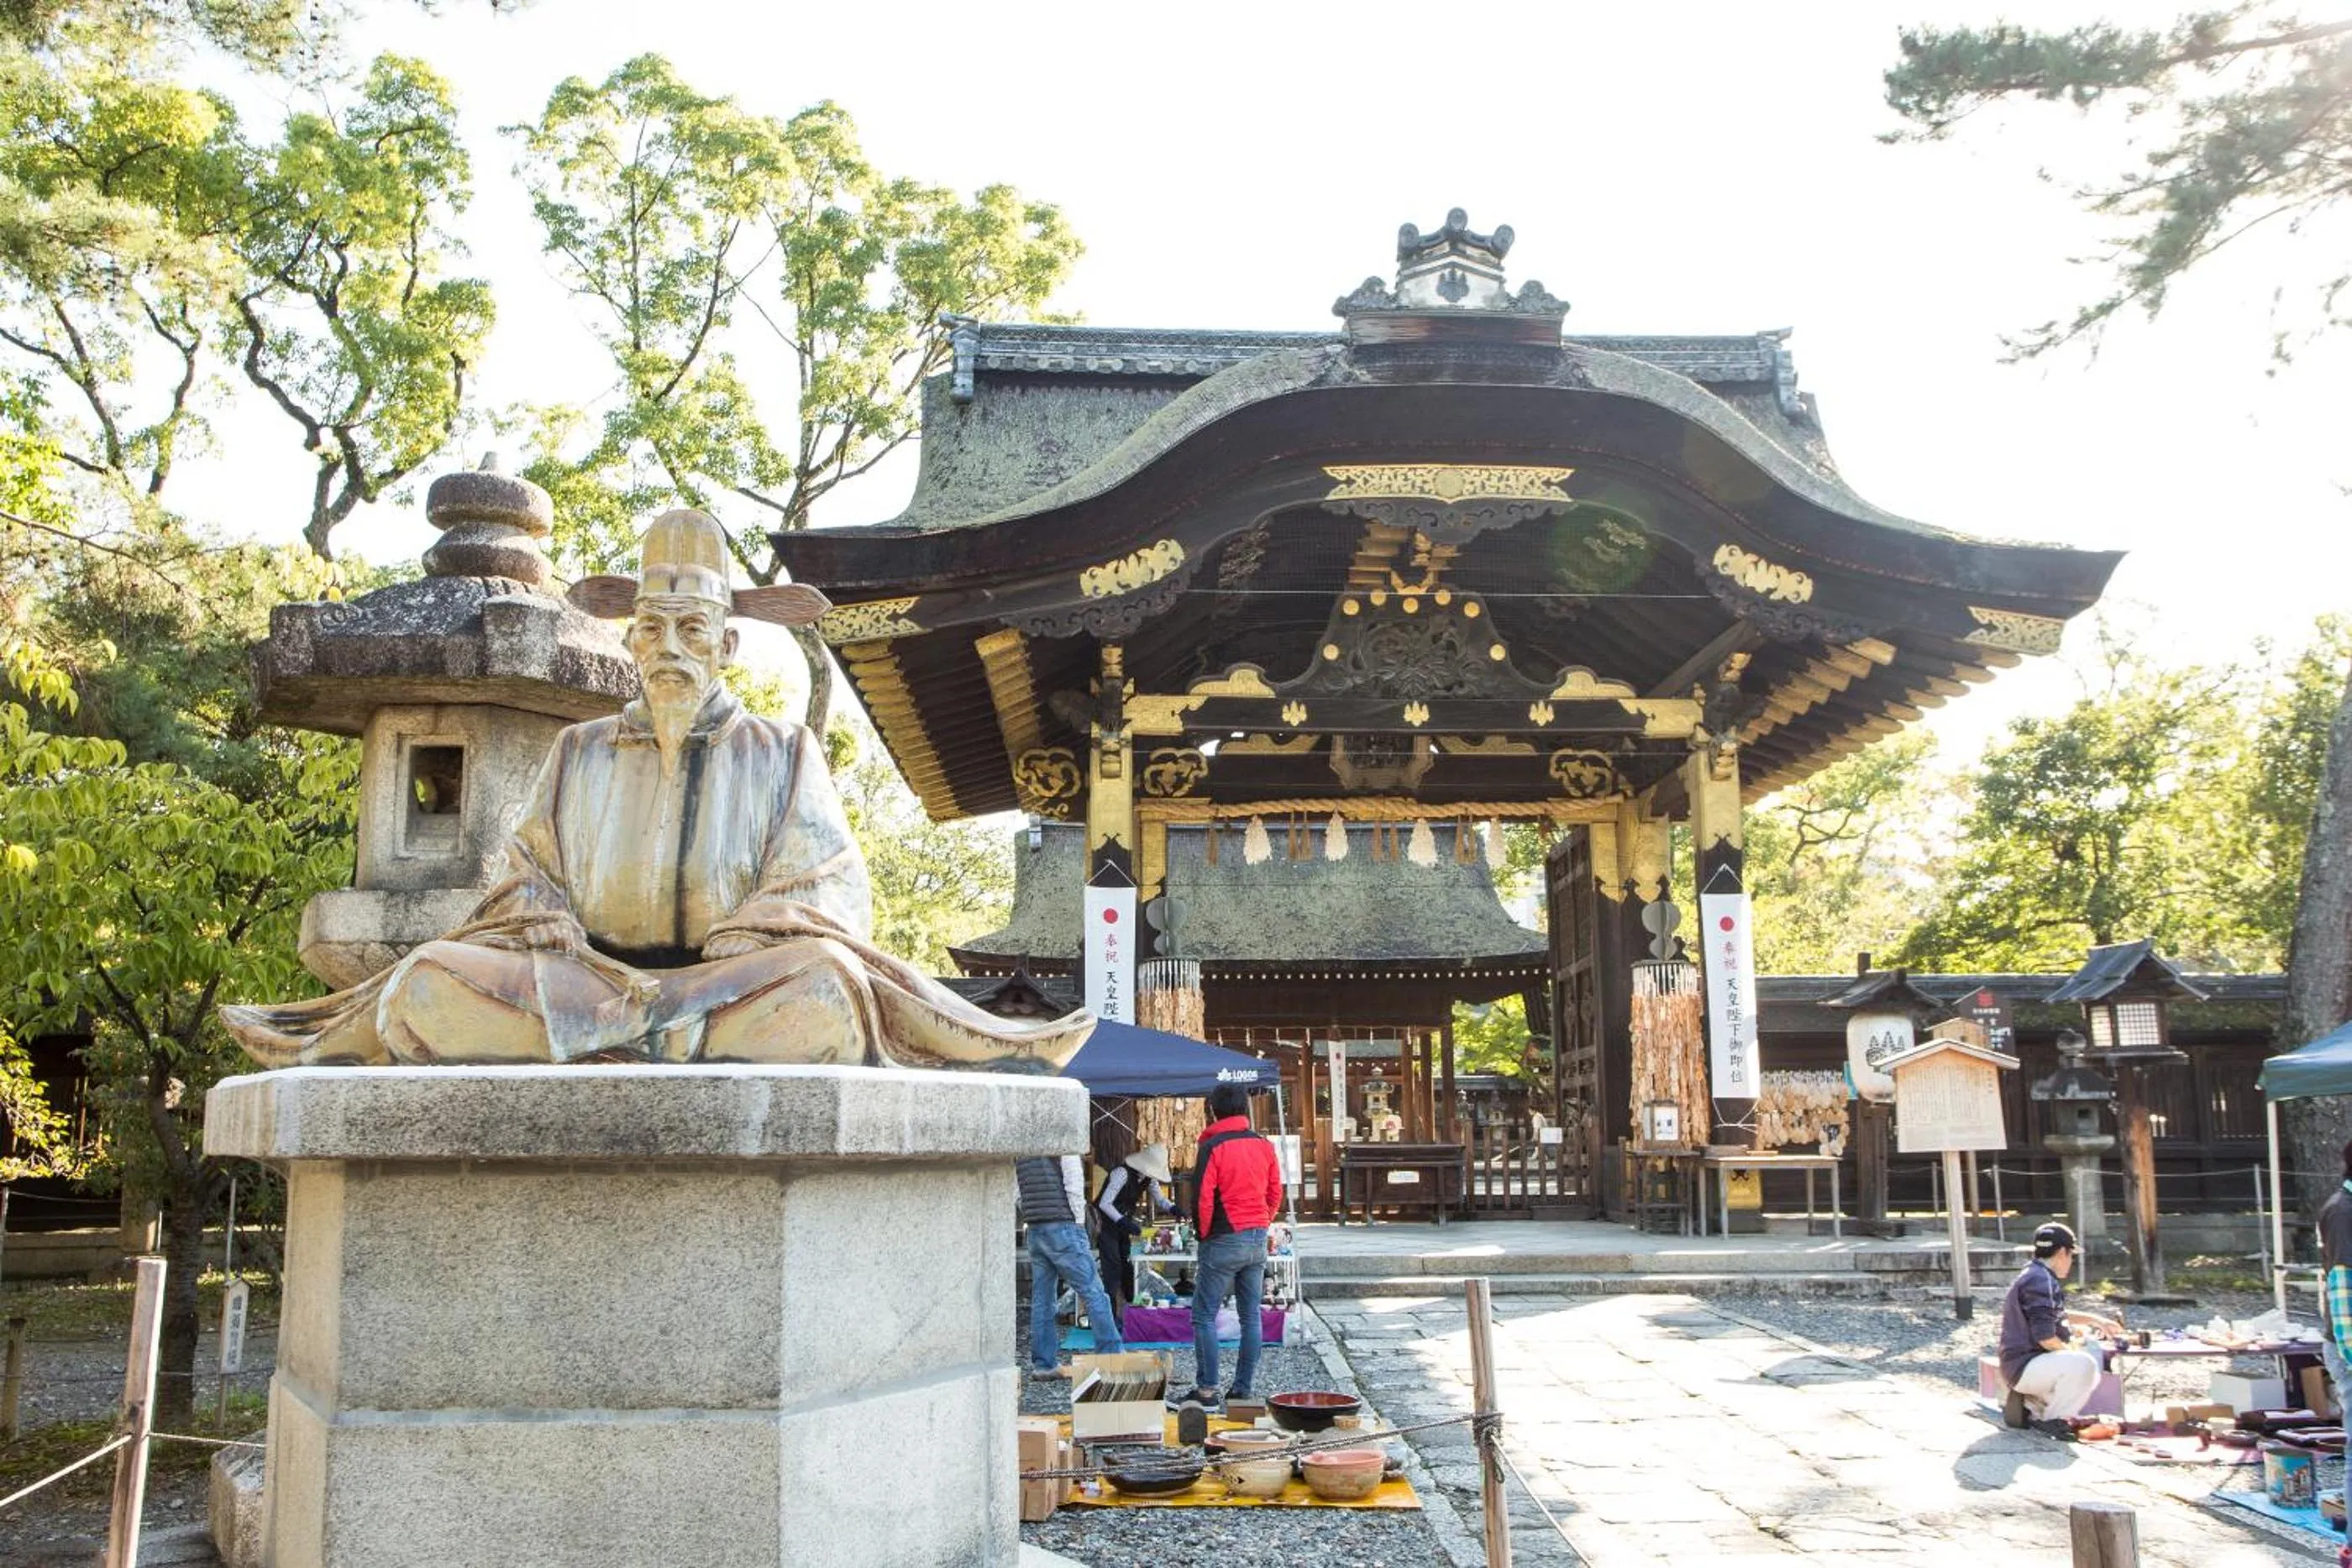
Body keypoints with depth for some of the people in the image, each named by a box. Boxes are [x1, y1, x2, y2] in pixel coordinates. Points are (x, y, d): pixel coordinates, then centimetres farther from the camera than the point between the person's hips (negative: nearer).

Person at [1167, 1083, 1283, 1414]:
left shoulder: (1212, 1148, -11)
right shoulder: (1264, 1146, 7)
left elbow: (1202, 1200, -13)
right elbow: (1276, 1195, 12)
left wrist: (1204, 1235, 2)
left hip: (1224, 1240, -6)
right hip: (1258, 1239, 6)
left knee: (1204, 1316, 0)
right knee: (1252, 1317, 9)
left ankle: (1206, 1392, -1)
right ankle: (1245, 1390, 12)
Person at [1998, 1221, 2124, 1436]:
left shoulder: (2034, 1276, 17)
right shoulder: (2040, 1280, -18)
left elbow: (2055, 1316, 35)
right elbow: (2045, 1336, -25)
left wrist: (2095, 1320, 33)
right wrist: (2072, 1351, -9)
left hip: (2021, 1365, 11)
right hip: (2022, 1367, -11)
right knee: (2083, 1365, -30)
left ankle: (2032, 1406, 13)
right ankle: (2052, 1420, -12)